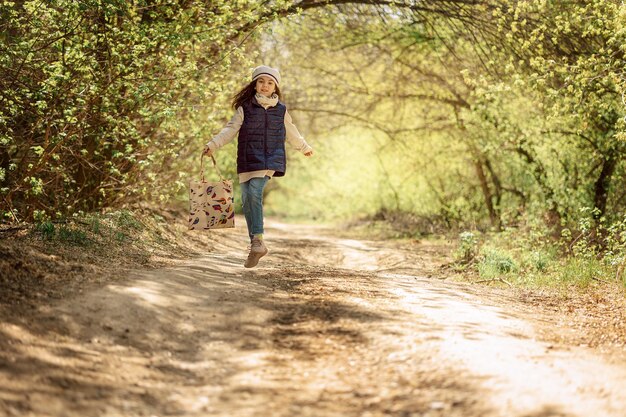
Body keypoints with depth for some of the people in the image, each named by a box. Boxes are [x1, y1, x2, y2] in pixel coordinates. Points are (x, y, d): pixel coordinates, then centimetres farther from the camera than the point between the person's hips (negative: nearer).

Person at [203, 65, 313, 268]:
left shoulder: (281, 110, 10)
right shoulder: (244, 108, 6)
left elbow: (291, 133, 26)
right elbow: (230, 129, -1)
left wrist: (305, 147, 39)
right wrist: (213, 145, -14)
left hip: (269, 160, -2)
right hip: (247, 161, 2)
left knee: (255, 193, -22)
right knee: (247, 200, 1)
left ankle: (257, 240, -22)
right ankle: (256, 244, 13)